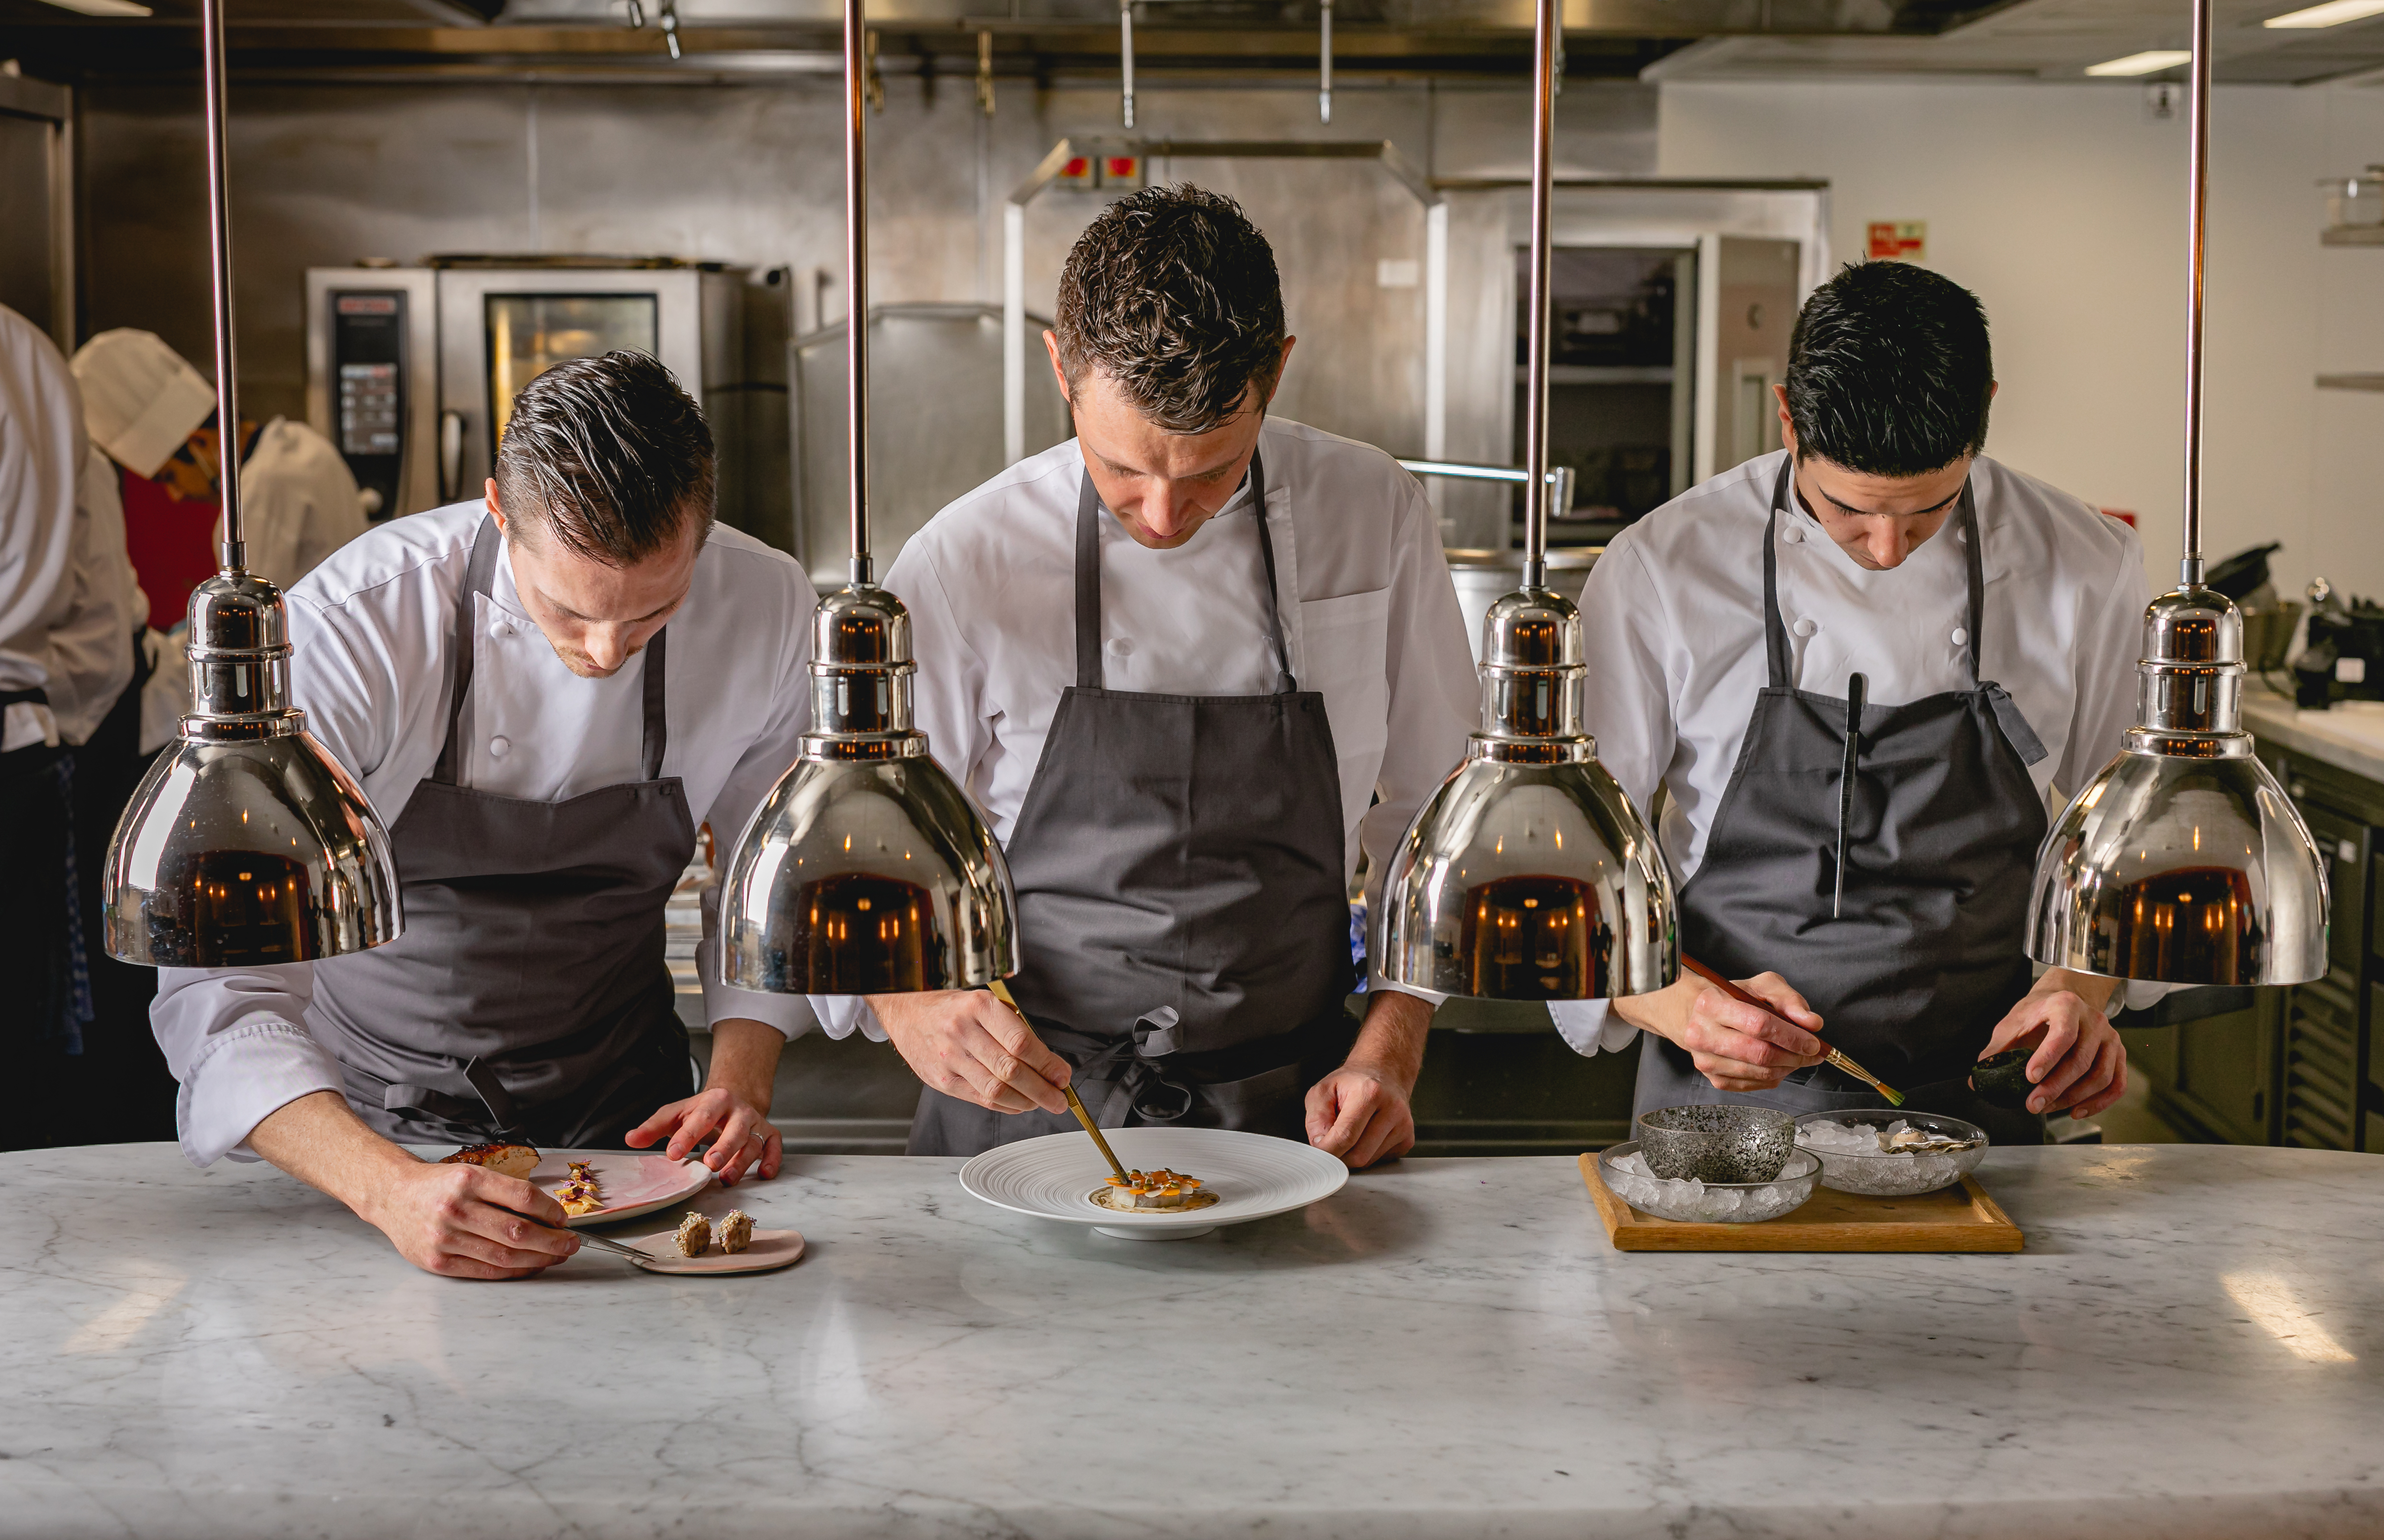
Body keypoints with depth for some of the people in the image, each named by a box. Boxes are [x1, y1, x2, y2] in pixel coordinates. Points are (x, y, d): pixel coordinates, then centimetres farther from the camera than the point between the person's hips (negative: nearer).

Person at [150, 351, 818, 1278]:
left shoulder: (765, 609, -13)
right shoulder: (348, 629, -25)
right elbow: (219, 980, -28)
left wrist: (741, 1085, -9)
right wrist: (393, 1192, -42)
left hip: (619, 1119, 1)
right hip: (371, 1122, -1)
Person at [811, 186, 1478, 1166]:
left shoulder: (1375, 516, -1)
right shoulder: (960, 567, -7)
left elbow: (1433, 814, 9)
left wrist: (1388, 1053, -2)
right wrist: (912, 1008, -21)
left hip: (1287, 1114, 2)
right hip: (1025, 1111, -2)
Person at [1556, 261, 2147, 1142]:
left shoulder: (2086, 568, -2)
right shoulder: (1660, 571, -8)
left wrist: (2084, 985, -9)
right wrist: (1683, 1005, -21)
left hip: (1974, 1111, 2)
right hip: (1722, 1107, -2)